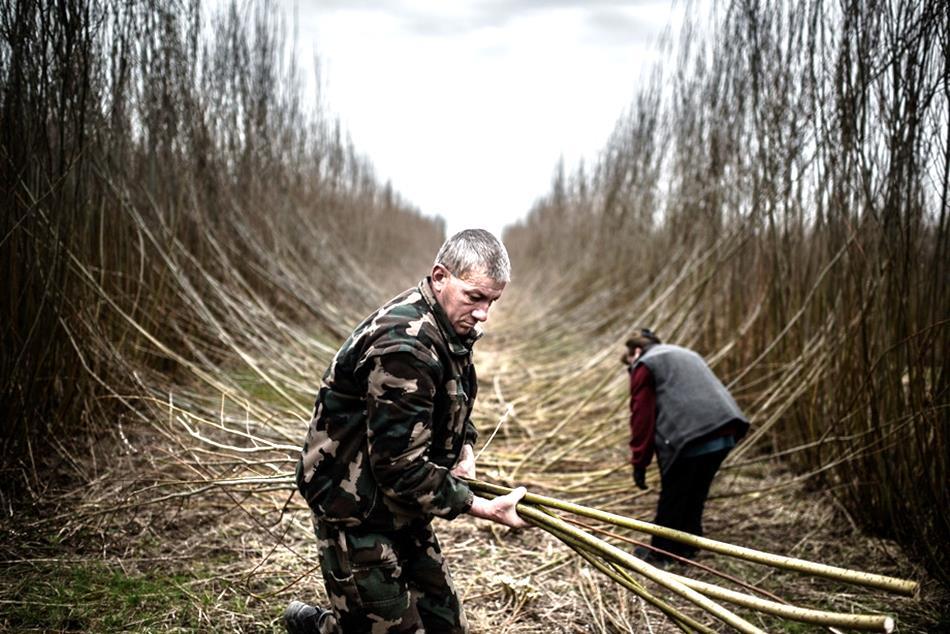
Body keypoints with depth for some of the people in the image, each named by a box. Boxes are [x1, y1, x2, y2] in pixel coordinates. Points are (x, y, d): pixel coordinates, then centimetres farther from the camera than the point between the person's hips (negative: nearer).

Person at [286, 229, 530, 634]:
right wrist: (482, 508, -21)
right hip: (356, 510, -9)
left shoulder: (451, 327, 2)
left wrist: (463, 447, 1)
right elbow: (400, 470, -27)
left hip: (398, 504, 9)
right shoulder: (404, 345, -29)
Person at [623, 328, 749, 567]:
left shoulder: (644, 365, 7)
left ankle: (661, 553, 20)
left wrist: (639, 463, 2)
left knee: (672, 498, 8)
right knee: (696, 495, 21)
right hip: (725, 433, 8)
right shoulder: (687, 355, 32)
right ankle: (688, 547, 32)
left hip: (689, 440, -8)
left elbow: (641, 417, -2)